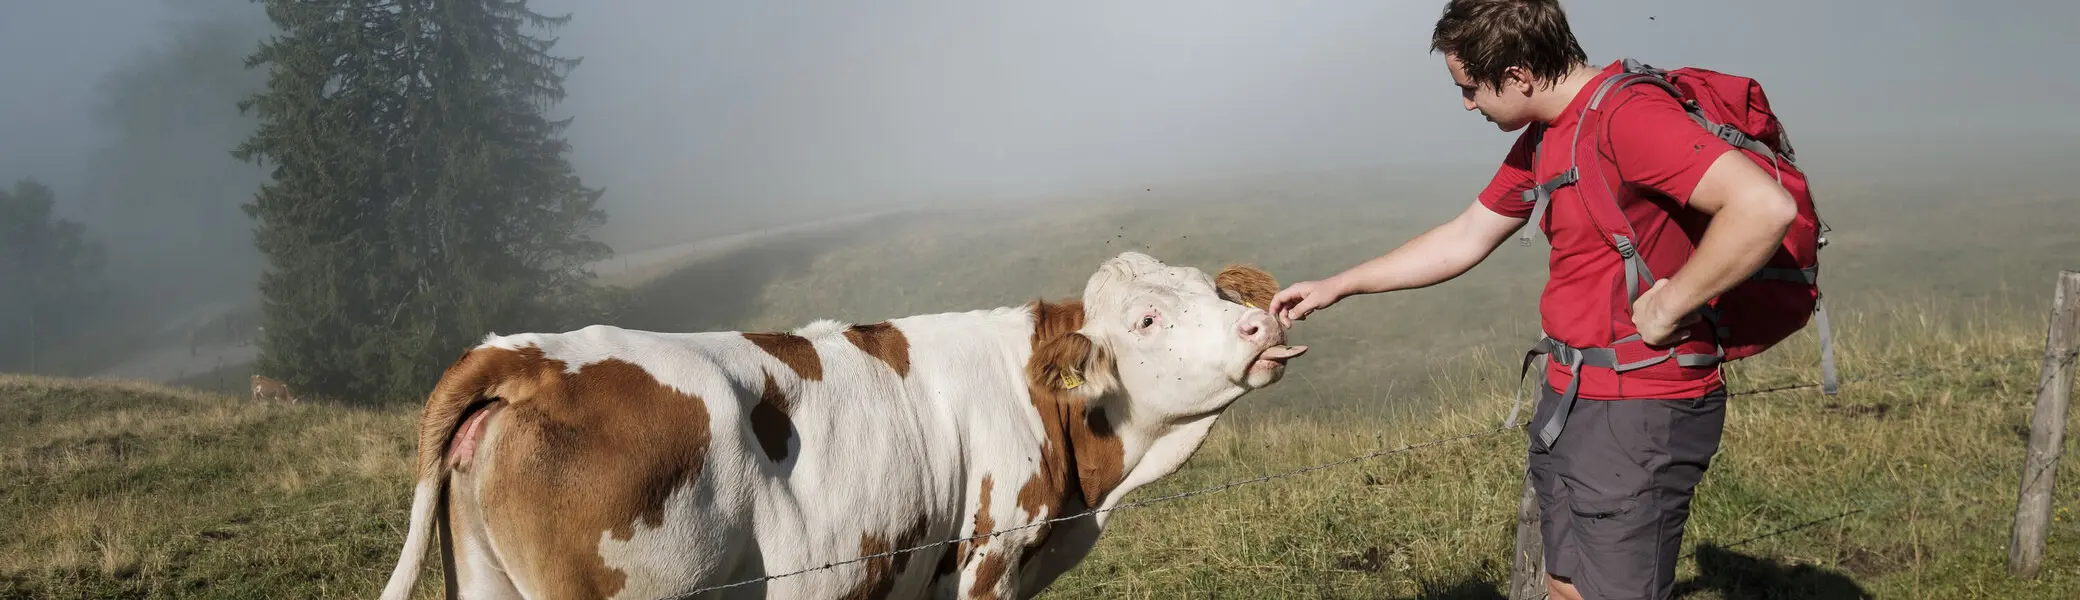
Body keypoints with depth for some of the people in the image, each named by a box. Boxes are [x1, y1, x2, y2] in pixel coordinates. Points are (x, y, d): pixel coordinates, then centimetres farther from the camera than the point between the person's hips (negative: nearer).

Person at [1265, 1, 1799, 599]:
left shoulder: (1629, 116, -20)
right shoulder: (1539, 141, 11)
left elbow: (1765, 206, -31)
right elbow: (1464, 239, 21)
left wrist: (1669, 306, -22)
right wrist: (1335, 287, 21)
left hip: (1641, 415, -9)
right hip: (1567, 397, 9)